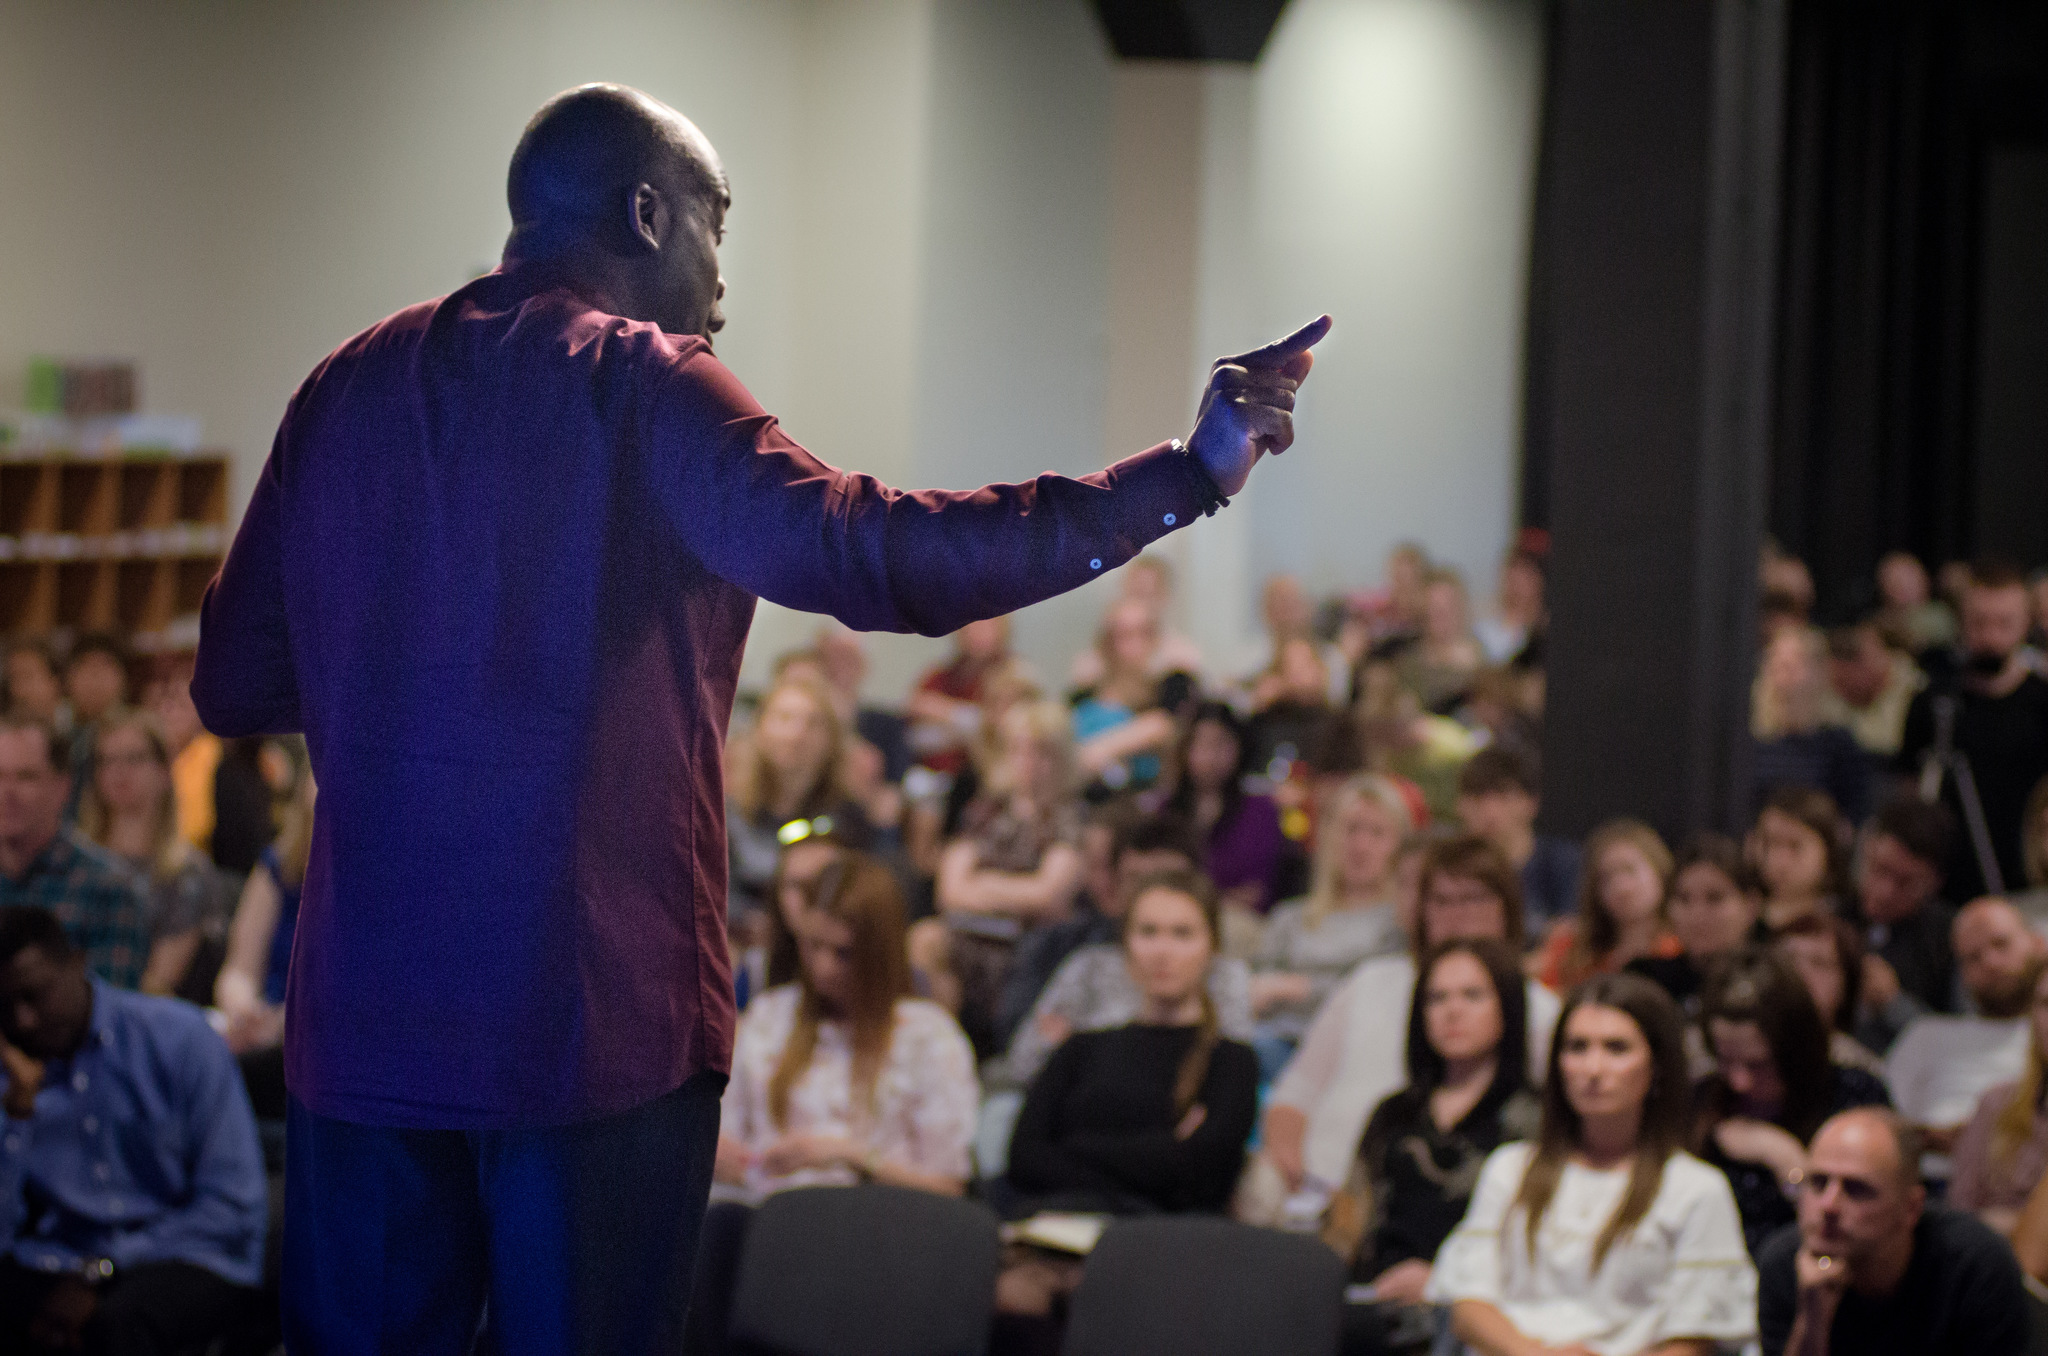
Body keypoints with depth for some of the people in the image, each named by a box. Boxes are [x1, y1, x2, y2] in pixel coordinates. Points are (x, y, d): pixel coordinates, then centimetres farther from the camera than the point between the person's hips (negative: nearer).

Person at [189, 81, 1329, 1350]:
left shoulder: (346, 387, 10)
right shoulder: (638, 380, -7)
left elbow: (236, 685, 13)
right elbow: (857, 552, -23)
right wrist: (1183, 478, -22)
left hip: (362, 1014, 5)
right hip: (591, 1010, -5)